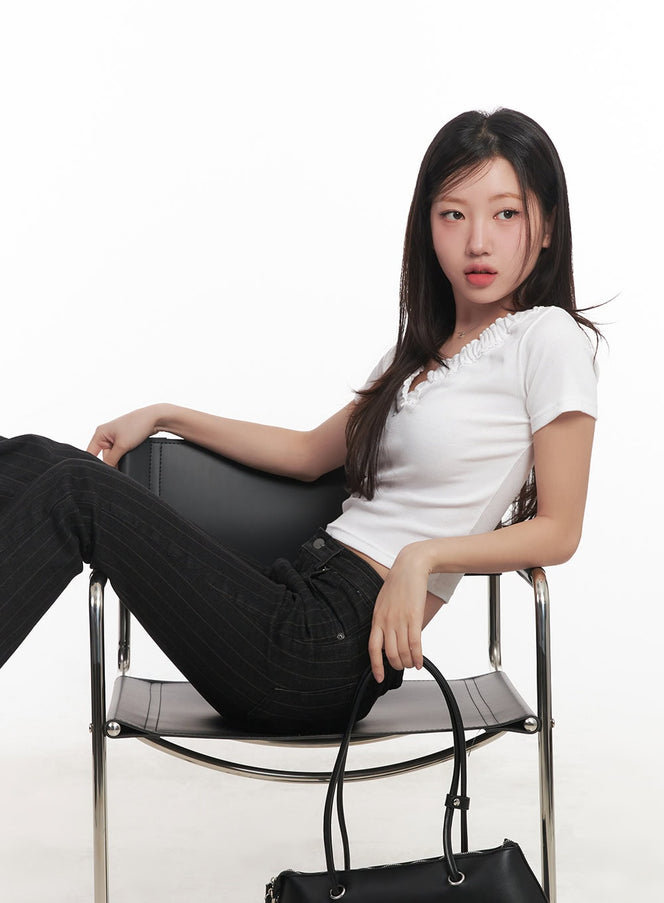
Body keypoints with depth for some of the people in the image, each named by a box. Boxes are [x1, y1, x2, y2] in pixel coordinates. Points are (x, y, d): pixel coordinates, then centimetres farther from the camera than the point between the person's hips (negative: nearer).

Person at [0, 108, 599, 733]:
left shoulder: (548, 337, -3)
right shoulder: (425, 347, 19)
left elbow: (558, 529, -7)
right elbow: (313, 452, 24)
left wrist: (424, 554, -21)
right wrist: (167, 417, 20)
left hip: (328, 648, -7)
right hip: (304, 592, 8)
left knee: (75, 491, -18)